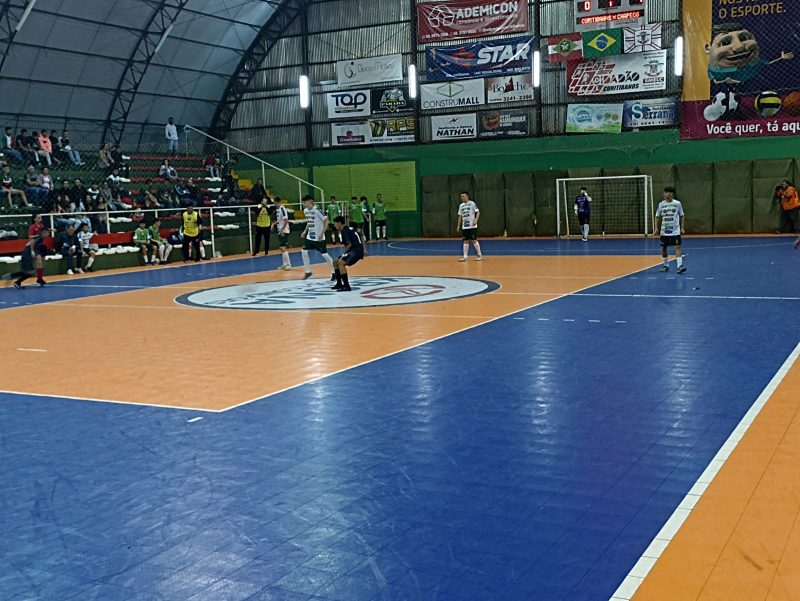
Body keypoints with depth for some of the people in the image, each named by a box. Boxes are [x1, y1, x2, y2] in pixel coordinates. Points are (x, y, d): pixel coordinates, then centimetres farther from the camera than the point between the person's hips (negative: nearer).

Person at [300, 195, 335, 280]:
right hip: (310, 236, 8)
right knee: (304, 251, 3)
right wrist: (305, 231, 11)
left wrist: (322, 233, -23)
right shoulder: (306, 211, 5)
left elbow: (326, 221, -19)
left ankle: (334, 273, 7)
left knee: (324, 254, -5)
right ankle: (308, 272, 15)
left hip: (319, 237, -8)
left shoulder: (317, 210, -19)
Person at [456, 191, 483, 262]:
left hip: (472, 226, -5)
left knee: (474, 240, -4)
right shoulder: (461, 205, 12)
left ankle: (480, 255, 6)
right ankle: (465, 256, 7)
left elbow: (478, 212, -6)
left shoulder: (472, 203, -5)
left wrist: (476, 220, -21)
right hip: (464, 226, 5)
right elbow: (460, 216, 17)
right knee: (466, 241, 6)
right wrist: (458, 226, 12)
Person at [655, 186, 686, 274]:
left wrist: (682, 228, 2)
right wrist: (656, 227, -1)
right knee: (664, 248, 9)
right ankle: (666, 265, 24)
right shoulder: (661, 204, 0)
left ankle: (680, 265, -16)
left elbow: (681, 216, 6)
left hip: (675, 230, -2)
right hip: (664, 231, 2)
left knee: (677, 247, -11)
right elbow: (657, 216, 8)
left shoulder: (677, 203, -3)